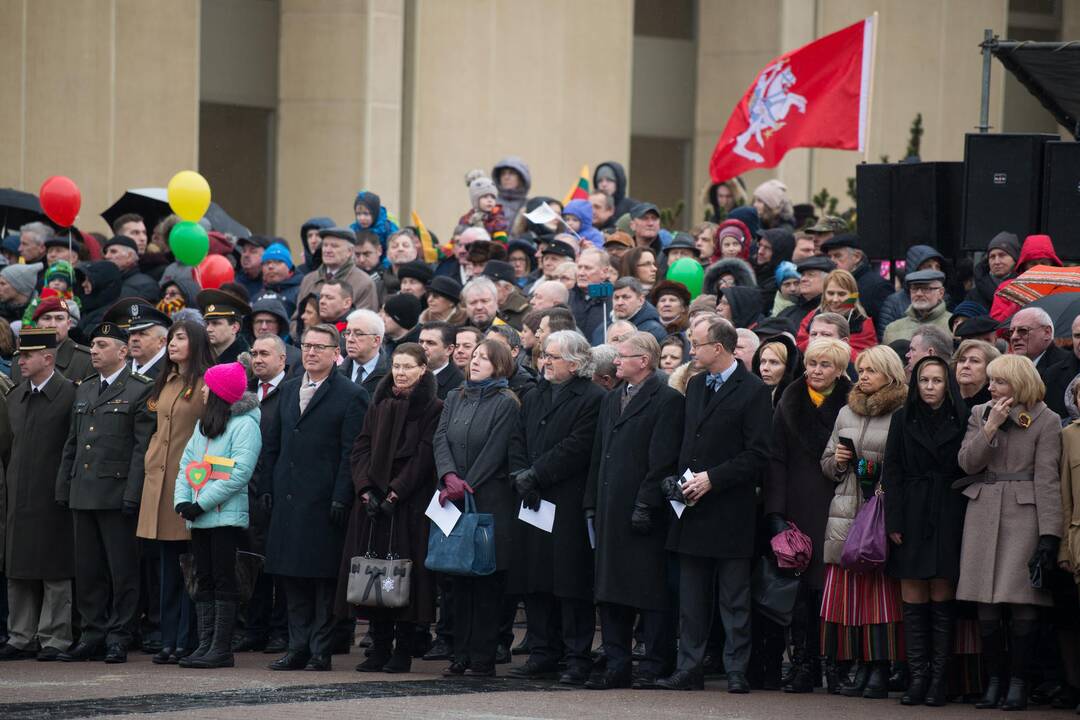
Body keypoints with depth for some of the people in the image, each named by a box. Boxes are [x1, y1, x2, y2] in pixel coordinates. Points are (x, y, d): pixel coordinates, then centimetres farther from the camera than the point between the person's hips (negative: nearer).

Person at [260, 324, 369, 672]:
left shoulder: (351, 395, -4)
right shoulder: (288, 389, 15)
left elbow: (351, 452, -9)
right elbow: (273, 443, 18)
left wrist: (341, 498, -15)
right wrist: (267, 487, 11)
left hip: (323, 501, -6)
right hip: (287, 498, 6)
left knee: (324, 576, -2)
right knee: (292, 577, 8)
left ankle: (320, 651, 1)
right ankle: (298, 646, 14)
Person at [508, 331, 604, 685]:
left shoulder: (591, 400, -6)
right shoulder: (533, 398, 18)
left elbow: (575, 449, -14)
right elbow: (520, 444, 14)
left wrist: (534, 475, -13)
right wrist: (521, 477, -4)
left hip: (569, 506, -7)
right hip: (533, 502, 7)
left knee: (571, 584, -5)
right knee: (535, 583, 7)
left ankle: (577, 658, -1)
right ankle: (543, 653, 15)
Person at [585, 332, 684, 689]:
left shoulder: (667, 401, -7)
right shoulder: (611, 400, 19)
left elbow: (663, 460, -13)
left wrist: (646, 505, -18)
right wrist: (592, 504, 13)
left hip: (645, 512, -8)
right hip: (610, 510, 8)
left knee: (651, 590, -3)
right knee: (611, 591, 7)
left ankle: (654, 666, 0)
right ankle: (616, 665, 11)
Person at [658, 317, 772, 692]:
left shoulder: (753, 391, -8)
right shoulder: (695, 386, 15)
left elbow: (757, 454, -12)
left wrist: (712, 478, -16)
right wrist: (680, 479, 5)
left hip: (730, 511, -7)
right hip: (692, 506, 7)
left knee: (734, 600, 0)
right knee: (692, 597, 8)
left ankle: (736, 670, 3)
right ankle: (689, 668, 11)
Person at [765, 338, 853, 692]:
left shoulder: (851, 405, 5)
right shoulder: (790, 404, 10)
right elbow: (776, 460, 5)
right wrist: (775, 512, -3)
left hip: (837, 510, -1)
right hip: (800, 511, 1)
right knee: (801, 589, -2)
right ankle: (803, 666, 1)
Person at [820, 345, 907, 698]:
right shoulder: (846, 413, 18)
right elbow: (826, 463, 24)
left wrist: (881, 472, -14)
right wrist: (838, 461, 3)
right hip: (845, 513, 5)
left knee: (881, 589, -6)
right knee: (848, 589, 0)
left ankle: (879, 670, -4)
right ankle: (861, 667, 3)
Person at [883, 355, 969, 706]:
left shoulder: (961, 421, 5)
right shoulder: (903, 420, 9)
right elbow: (892, 472, 6)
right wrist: (893, 521, -3)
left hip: (947, 518, -1)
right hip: (912, 516, 1)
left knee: (942, 597, -2)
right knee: (913, 599, -2)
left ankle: (939, 678, -1)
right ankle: (918, 676, 0)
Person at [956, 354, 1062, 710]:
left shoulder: (1046, 421, -1)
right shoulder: (980, 414, 13)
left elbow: (1047, 479, -6)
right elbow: (967, 462, 2)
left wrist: (1049, 533, -11)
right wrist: (991, 427, -9)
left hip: (1024, 515, -4)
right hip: (983, 516, 4)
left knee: (1022, 604, -5)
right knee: (987, 606, 2)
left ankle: (1018, 681, 2)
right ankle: (994, 680, 9)